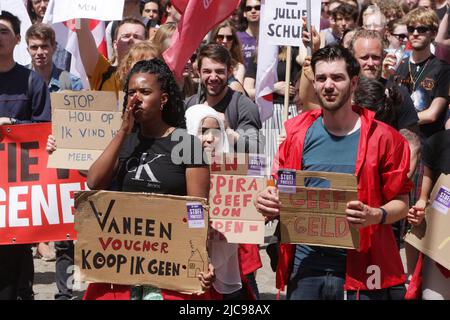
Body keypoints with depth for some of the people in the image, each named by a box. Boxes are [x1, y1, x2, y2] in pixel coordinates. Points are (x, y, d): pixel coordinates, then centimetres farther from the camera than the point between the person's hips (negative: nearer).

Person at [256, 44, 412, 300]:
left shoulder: (383, 138, -3)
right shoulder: (298, 133, 6)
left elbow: (401, 203, -1)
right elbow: (281, 191, 14)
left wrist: (376, 215, -21)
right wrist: (270, 201, -8)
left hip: (359, 267, -2)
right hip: (304, 265, 3)